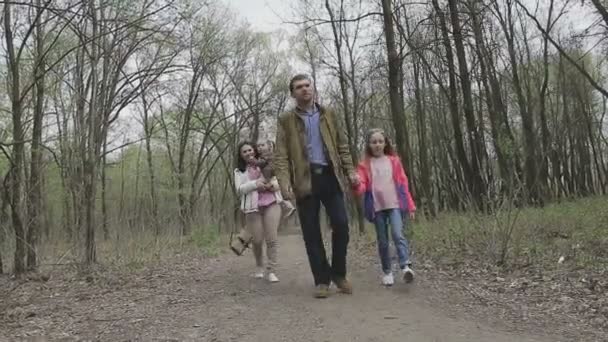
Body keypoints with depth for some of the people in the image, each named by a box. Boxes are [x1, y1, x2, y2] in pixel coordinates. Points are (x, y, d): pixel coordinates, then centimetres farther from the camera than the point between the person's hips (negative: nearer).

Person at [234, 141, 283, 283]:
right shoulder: (239, 171, 10)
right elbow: (239, 189, -4)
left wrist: (275, 184, -4)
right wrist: (255, 183, -17)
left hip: (271, 204, 1)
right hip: (253, 207, -1)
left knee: (272, 238, -9)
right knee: (257, 240, -2)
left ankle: (271, 271, -3)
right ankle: (259, 266, 25)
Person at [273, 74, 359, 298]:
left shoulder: (328, 114, 14)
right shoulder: (286, 120, 5)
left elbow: (342, 145, 15)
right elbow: (281, 154, -2)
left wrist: (350, 170, 3)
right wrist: (284, 182, -15)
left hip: (330, 176, 2)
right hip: (305, 180, -1)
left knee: (341, 224, -6)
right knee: (311, 232, 1)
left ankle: (339, 273, 14)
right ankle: (322, 280, 12)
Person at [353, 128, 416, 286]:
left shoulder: (394, 161, 8)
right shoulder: (365, 164, 5)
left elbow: (403, 184, 9)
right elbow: (362, 187, -4)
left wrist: (411, 206, 6)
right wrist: (356, 184, -29)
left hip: (395, 205, 0)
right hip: (377, 208, 1)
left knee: (398, 234, -20)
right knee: (383, 241, 5)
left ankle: (406, 266, -25)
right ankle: (387, 272, 15)